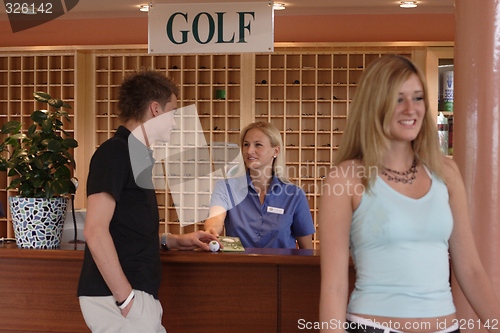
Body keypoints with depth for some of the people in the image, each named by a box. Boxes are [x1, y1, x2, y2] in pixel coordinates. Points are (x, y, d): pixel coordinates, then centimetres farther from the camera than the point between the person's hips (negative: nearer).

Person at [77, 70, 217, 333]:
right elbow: (95, 231, -21)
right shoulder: (114, 152, -12)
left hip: (134, 293, 9)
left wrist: (175, 241, 19)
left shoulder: (134, 154, 17)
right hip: (117, 297, -9)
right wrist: (126, 298, -22)